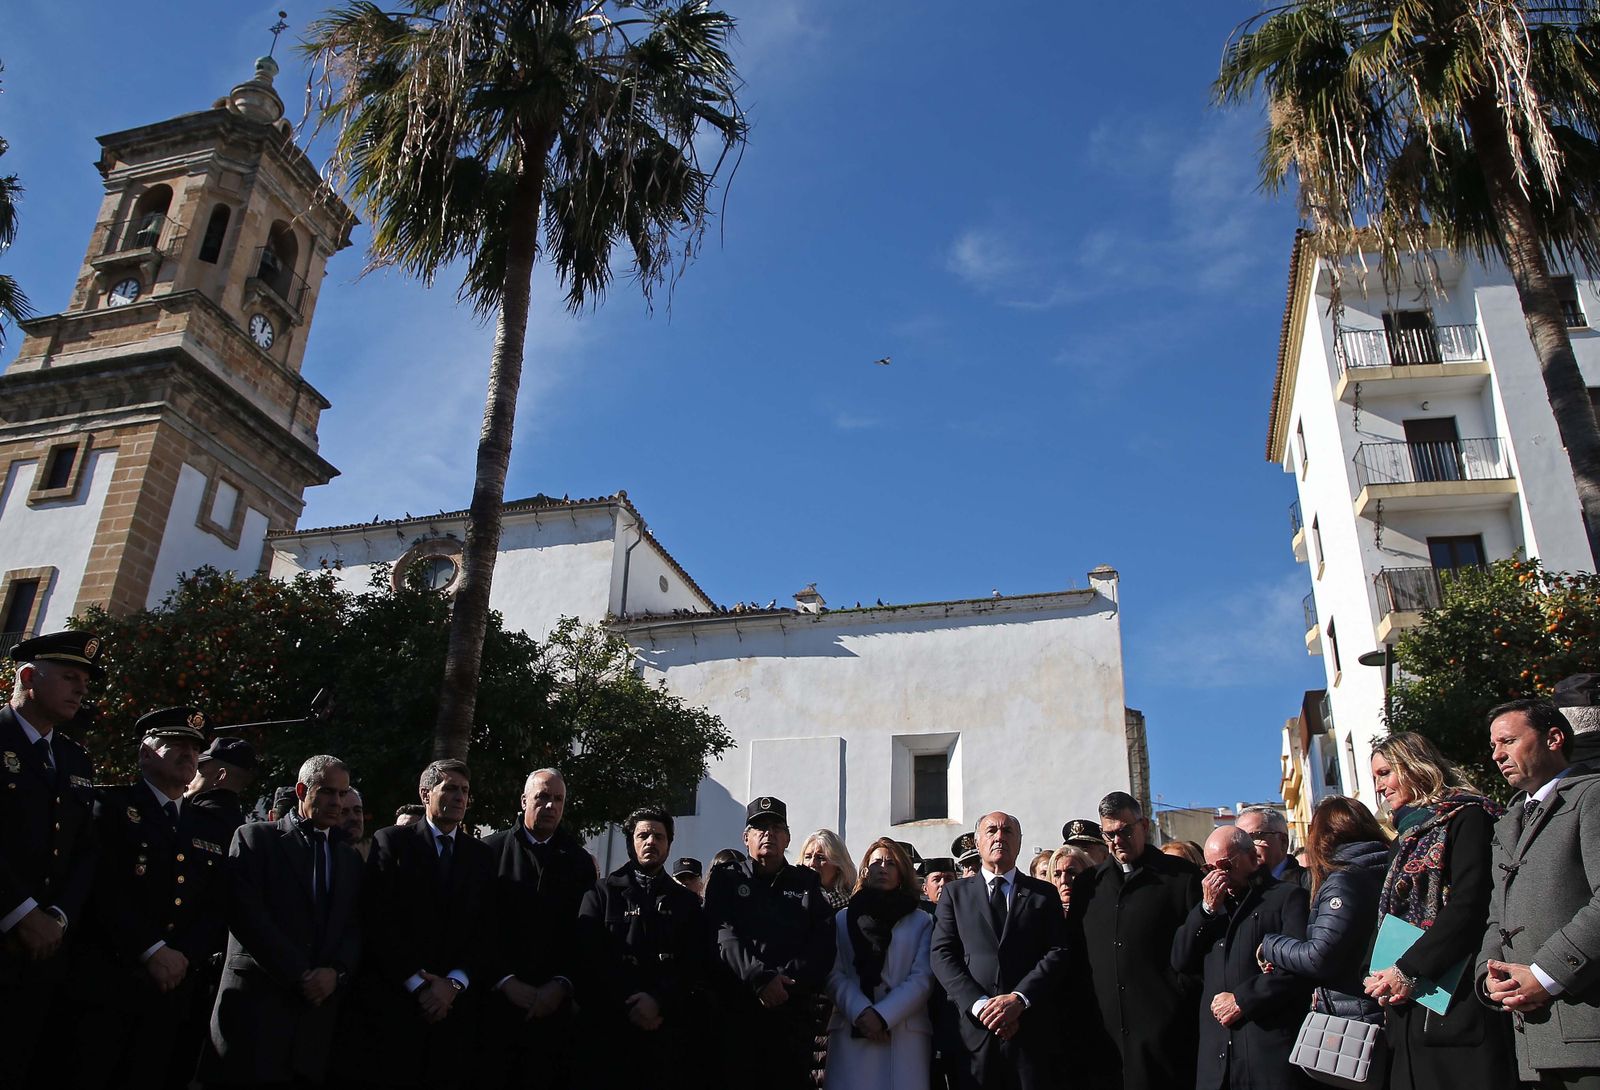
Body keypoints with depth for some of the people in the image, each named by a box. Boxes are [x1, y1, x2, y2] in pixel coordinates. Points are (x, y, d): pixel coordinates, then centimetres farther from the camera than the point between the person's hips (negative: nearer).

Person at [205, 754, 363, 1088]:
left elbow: (355, 928, 11)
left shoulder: (350, 858, 19)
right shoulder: (255, 838, 5)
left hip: (318, 1009, 4)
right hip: (257, 1001, -3)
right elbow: (245, 913, -8)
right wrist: (298, 975, -11)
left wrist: (336, 971, -10)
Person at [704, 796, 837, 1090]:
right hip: (735, 1008, -1)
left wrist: (787, 981, -13)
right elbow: (724, 936, -5)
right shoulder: (726, 878, 11)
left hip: (792, 1012, 1)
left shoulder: (807, 882, 15)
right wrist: (760, 978, -19)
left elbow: (823, 943, 2)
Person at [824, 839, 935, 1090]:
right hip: (851, 1033, 0)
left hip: (905, 1034, 0)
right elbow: (834, 974, 4)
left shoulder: (922, 922, 13)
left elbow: (922, 978, 1)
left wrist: (882, 1016, -10)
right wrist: (861, 1012, -12)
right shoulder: (842, 919, 15)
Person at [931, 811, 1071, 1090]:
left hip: (1033, 1031, 0)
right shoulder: (955, 894, 11)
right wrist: (979, 1004, -12)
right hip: (973, 1029, 0)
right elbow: (943, 955, 2)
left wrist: (1018, 999, -13)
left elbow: (1060, 952, 1)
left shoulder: (1044, 894, 11)